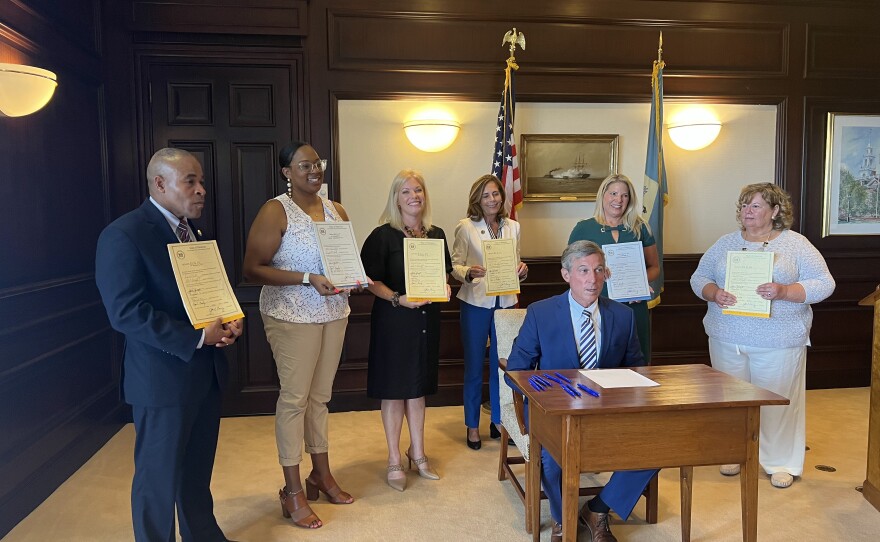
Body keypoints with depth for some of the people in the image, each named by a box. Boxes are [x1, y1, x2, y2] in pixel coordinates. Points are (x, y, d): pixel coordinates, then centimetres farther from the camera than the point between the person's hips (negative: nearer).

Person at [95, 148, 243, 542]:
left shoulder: (193, 231, 11)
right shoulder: (123, 235, -15)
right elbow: (126, 313, -22)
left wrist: (229, 321, -2)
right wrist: (197, 338, -23)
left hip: (206, 371, 8)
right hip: (163, 376, -7)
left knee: (199, 469, 21)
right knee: (159, 476, 10)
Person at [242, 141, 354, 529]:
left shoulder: (337, 211, 9)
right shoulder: (275, 211, -9)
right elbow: (252, 269, -14)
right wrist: (308, 279, -22)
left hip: (334, 313, 6)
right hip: (293, 316, -5)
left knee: (320, 396, 14)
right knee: (294, 397, 0)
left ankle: (321, 474, 29)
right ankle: (292, 491, 13)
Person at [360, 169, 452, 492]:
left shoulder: (436, 235, 7)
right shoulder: (383, 236, -9)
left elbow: (444, 274, 17)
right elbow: (371, 281, -11)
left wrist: (444, 288, -4)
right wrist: (398, 299, -24)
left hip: (426, 320, 5)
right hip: (393, 320, -5)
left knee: (418, 389, 15)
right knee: (393, 390, 4)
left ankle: (418, 454, 29)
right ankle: (394, 461, 18)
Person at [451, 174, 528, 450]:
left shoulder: (513, 226, 9)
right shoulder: (466, 227, -4)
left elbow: (515, 263, 14)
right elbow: (455, 265, -5)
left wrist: (522, 270, -8)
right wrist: (470, 272, -25)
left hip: (506, 301, 4)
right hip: (476, 302, -3)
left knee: (502, 364, 11)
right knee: (474, 366, 6)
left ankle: (499, 421, 27)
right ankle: (472, 425, 20)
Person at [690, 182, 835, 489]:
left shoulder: (795, 244, 0)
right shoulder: (726, 243, 9)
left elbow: (824, 283, -5)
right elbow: (699, 277, 8)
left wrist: (784, 292, -21)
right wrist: (714, 293, -13)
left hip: (778, 342, -3)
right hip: (727, 339, 3)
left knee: (778, 401, 3)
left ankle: (781, 463, 20)